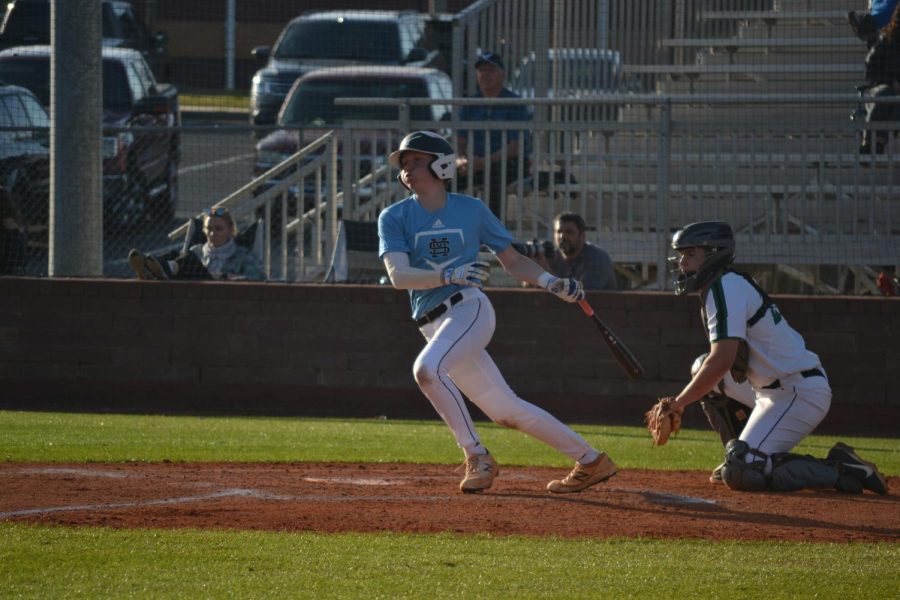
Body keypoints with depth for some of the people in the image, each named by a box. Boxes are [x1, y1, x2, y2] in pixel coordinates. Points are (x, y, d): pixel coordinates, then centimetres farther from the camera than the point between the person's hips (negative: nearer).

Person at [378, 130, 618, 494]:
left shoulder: (471, 210, 4)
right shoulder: (394, 217, 5)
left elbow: (512, 261, 14)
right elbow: (398, 276, -11)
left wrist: (548, 282, -4)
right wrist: (449, 276, -26)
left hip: (469, 309, -3)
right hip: (433, 325, 3)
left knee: (426, 368, -31)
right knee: (506, 411, 5)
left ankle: (477, 457, -17)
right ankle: (590, 461, 17)